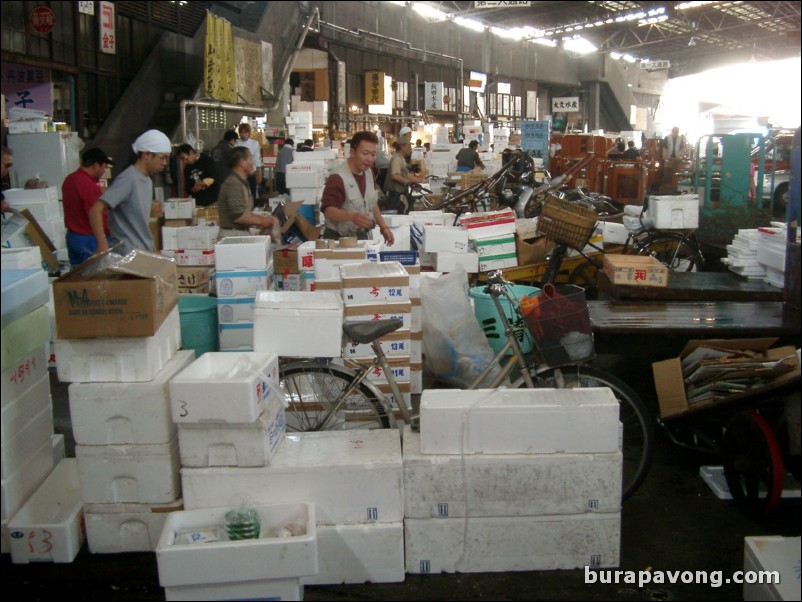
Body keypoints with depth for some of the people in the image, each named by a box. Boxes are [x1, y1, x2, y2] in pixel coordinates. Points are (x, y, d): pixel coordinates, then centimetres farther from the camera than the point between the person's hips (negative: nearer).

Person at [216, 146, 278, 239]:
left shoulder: (242, 183, 15)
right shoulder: (233, 184, -15)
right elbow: (238, 216, -21)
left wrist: (264, 218, 9)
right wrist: (261, 222, -11)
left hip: (242, 233, 9)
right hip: (233, 235, -9)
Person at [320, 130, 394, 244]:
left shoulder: (368, 172, 5)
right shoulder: (338, 178, -21)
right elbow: (328, 210, -30)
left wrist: (383, 227, 11)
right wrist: (352, 217, -45)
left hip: (362, 236, 7)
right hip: (339, 239, -7)